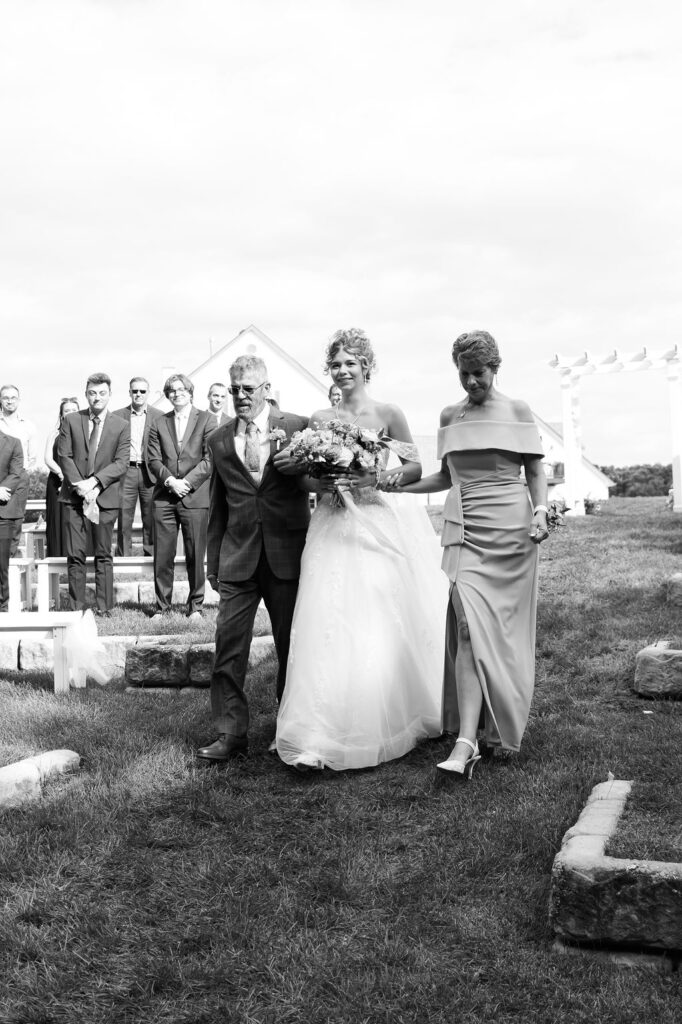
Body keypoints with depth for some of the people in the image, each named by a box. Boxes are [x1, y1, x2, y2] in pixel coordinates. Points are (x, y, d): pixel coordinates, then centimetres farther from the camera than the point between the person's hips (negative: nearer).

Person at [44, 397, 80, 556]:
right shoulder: (55, 434, 13)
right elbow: (48, 458, 2)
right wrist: (62, 474, -15)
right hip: (58, 484, 1)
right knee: (59, 522, -2)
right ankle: (58, 559, -1)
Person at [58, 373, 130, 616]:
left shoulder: (121, 426, 5)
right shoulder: (70, 421, 7)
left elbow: (121, 463, -3)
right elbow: (64, 456, 1)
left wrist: (95, 482, -15)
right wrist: (78, 484, -12)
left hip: (105, 497, -1)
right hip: (74, 496, 1)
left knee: (104, 555, 3)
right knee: (75, 556, 1)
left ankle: (104, 608, 9)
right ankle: (76, 608, 7)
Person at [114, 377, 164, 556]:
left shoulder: (159, 416, 5)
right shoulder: (117, 416, 8)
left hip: (150, 473, -1)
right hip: (125, 472, 1)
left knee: (151, 521, 2)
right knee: (123, 520, 2)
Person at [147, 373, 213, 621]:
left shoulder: (205, 420, 4)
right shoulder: (159, 424, 13)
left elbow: (210, 459, -3)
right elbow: (153, 459, 7)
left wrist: (187, 482, -11)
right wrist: (170, 481, -9)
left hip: (195, 496, -2)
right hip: (164, 498, 3)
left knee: (195, 556, 1)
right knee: (162, 556, 3)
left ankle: (195, 606, 12)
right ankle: (162, 606, 13)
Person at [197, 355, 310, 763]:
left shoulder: (298, 427, 0)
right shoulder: (219, 440, 10)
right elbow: (217, 506, 15)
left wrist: (299, 466, -12)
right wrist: (213, 562, 15)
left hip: (287, 554, -2)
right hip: (238, 557, 2)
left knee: (292, 645, 8)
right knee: (229, 647, -3)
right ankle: (231, 734, 6)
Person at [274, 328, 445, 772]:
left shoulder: (388, 413, 1)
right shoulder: (320, 419, 9)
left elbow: (416, 467, -1)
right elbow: (306, 474, 11)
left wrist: (375, 478, -16)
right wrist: (323, 482, -11)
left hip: (383, 527, -2)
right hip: (335, 531, 2)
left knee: (387, 627, 1)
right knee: (331, 626, -7)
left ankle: (397, 720, 21)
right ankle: (319, 738, -5)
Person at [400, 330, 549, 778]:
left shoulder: (517, 411, 3)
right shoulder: (450, 416, 12)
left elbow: (536, 471, 4)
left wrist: (541, 511, -13)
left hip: (509, 530, -2)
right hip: (464, 531, 2)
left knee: (503, 628, 0)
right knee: (469, 626, -9)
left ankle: (502, 724, 14)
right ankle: (467, 740, -10)